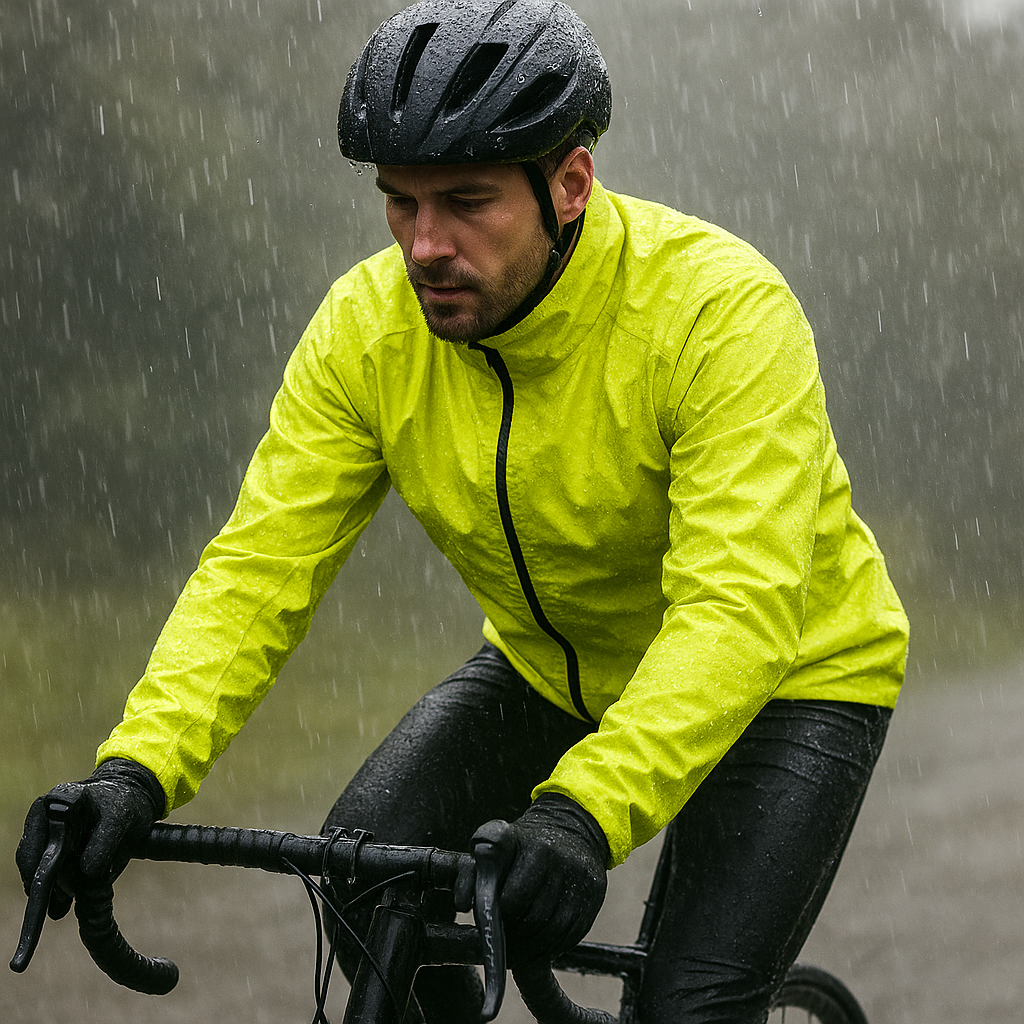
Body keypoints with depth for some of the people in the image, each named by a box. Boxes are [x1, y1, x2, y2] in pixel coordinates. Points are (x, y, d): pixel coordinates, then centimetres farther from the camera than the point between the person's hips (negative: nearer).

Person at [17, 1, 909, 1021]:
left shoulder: (723, 307, -32)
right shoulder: (365, 326, -17)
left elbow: (736, 611, -40)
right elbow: (258, 568, -20)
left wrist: (582, 813, -54)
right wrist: (136, 769, -36)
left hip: (786, 675, -4)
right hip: (553, 667, 4)